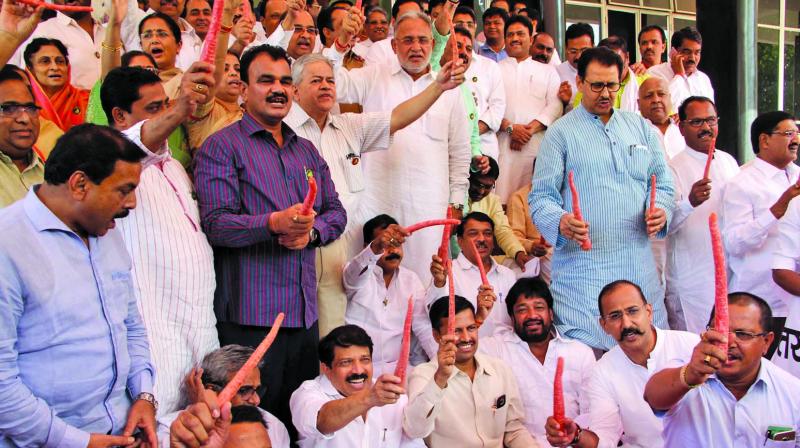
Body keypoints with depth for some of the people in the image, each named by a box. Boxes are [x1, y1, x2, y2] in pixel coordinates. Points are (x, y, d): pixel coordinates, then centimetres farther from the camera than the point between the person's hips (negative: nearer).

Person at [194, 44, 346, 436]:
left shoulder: (306, 150, 18)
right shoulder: (221, 147, -4)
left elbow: (335, 211, 16)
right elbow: (215, 223, -15)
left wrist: (311, 230, -6)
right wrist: (273, 223, -30)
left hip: (304, 311, 7)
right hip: (250, 315, -6)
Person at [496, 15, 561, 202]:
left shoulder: (547, 71, 19)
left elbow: (555, 105, 6)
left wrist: (530, 129, -8)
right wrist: (509, 127, -10)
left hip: (538, 146, 1)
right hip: (502, 144, -1)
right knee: (502, 198, -10)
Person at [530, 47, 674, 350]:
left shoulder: (640, 128, 17)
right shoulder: (561, 133, 3)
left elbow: (662, 183, 20)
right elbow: (540, 197, -2)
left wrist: (661, 210, -3)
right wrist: (560, 222, -24)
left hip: (638, 264, 4)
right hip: (581, 264, -4)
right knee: (586, 351, -10)